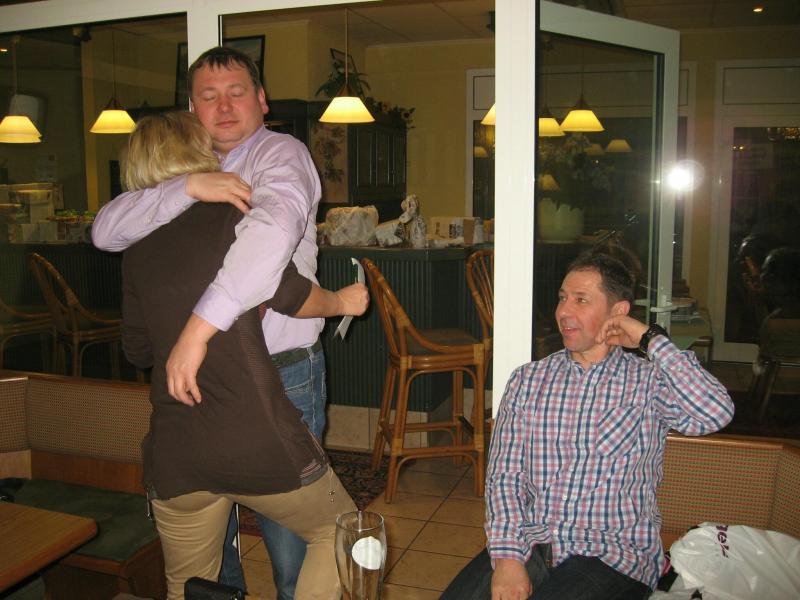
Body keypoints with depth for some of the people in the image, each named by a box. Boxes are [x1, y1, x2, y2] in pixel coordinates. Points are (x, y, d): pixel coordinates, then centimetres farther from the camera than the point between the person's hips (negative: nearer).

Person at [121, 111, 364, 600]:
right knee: (340, 531, 20)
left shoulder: (137, 251, 11)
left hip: (175, 454, 5)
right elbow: (294, 298, -7)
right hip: (260, 442, -5)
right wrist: (343, 302, 13)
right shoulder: (233, 217, -5)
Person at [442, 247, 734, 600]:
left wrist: (650, 338, -12)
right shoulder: (527, 380, 8)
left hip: (613, 557, -2)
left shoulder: (649, 380, 0)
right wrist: (507, 555, -11)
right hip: (529, 543, 3)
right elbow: (504, 475, 3)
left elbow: (716, 414, -20)